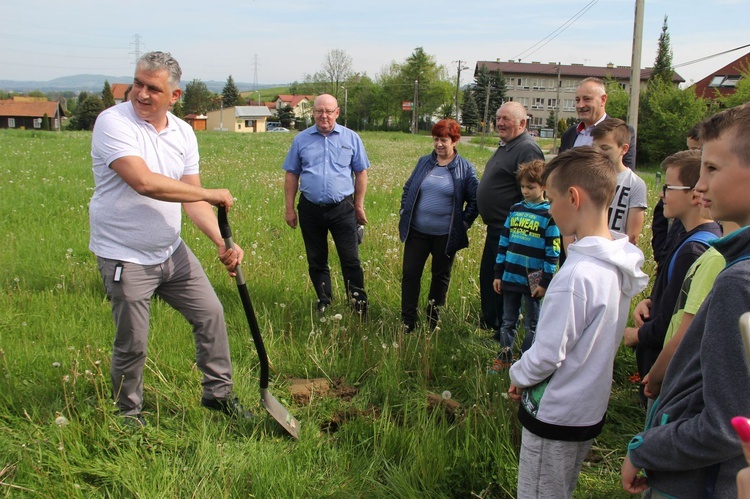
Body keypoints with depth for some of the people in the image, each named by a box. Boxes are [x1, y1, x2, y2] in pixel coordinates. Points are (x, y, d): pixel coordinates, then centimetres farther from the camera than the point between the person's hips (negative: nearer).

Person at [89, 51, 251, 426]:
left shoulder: (183, 132, 3)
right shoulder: (113, 122, -16)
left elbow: (193, 200, 2)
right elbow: (145, 183, -30)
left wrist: (222, 243, -11)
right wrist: (211, 194, -22)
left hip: (172, 251, 6)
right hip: (125, 256, -6)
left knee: (211, 313, 11)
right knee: (132, 342, 2)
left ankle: (218, 392, 29)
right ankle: (128, 411, 26)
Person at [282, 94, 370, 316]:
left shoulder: (351, 138, 3)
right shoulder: (301, 139, 6)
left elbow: (361, 173, 6)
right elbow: (291, 175, 7)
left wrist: (359, 206, 4)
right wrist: (289, 208, 3)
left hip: (342, 208, -2)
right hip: (310, 210, 2)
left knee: (351, 260, -2)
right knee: (316, 262, 12)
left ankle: (359, 306, 7)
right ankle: (324, 304, 26)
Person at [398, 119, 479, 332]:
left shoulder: (465, 169, -4)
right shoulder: (424, 162, 5)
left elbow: (474, 201, 1)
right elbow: (407, 189, 15)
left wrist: (464, 224, -6)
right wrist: (404, 212, 5)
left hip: (446, 235, -2)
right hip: (417, 232, 2)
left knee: (441, 276, 13)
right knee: (410, 274, 1)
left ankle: (433, 320, 28)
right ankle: (407, 322, 9)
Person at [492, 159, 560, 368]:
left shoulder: (549, 214, -8)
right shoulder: (515, 209, 7)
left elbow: (552, 252, -9)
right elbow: (503, 243, 10)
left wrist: (545, 282, -11)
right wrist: (498, 273, 8)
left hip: (533, 281, -4)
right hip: (510, 278, 5)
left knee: (532, 325, 10)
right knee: (508, 321, 14)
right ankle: (504, 357, 27)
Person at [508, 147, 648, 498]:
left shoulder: (576, 275, -29)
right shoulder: (619, 264, -1)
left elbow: (547, 354, -23)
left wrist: (518, 377, -2)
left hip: (555, 415, -8)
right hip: (591, 409, 8)